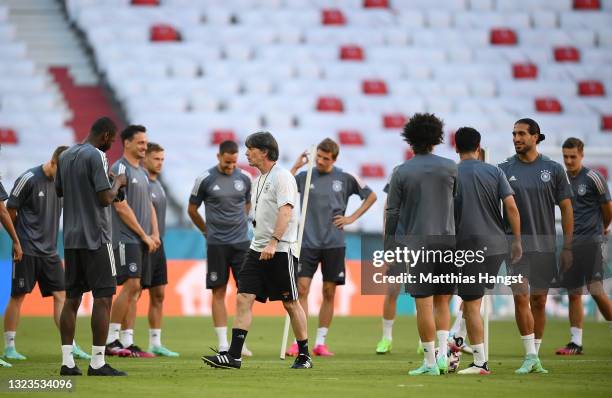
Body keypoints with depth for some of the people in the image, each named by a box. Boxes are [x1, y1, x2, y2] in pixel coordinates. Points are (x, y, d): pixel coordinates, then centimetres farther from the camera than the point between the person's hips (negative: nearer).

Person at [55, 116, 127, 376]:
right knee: (103, 297, -4)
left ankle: (67, 361, 6)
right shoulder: (97, 156, -12)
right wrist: (118, 183, 0)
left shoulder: (65, 156, 12)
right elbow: (105, 198, -17)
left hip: (71, 238, 8)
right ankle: (97, 362, -8)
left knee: (72, 297, 9)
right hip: (96, 238, -8)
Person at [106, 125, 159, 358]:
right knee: (131, 285, -16)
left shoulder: (142, 172, 19)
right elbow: (121, 207, -14)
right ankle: (111, 339, -13)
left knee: (136, 291, 5)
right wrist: (144, 235, -11)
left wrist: (155, 234, 7)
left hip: (142, 241, 9)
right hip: (126, 239, -9)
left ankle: (127, 342, 6)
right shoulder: (120, 169, -8)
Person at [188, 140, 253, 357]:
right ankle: (223, 344, 4)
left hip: (241, 241, 2)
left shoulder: (245, 178, 4)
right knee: (219, 292, 0)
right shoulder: (205, 179, -5)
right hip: (216, 244, -2)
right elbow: (192, 210, 8)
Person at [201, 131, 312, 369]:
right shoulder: (259, 180, 17)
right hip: (258, 249, 8)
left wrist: (273, 242, -30)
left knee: (290, 304, 0)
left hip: (280, 250, -8)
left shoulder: (281, 177, -11)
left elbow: (286, 211, -21)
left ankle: (304, 356, 12)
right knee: (244, 299, -4)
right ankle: (233, 356, -9)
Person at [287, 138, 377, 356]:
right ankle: (299, 341, -7)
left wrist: (352, 218, 3)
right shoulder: (304, 177, 3)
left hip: (334, 244, 0)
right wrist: (296, 166, -10)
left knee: (329, 293, 3)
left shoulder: (345, 179, 2)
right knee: (302, 289, -9)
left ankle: (320, 342, 11)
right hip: (308, 242, 0)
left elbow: (371, 196, 13)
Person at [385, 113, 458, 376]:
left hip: (415, 243, -2)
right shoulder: (450, 168, 3)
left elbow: (391, 213, 0)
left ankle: (430, 363, 2)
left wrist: (389, 248, 6)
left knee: (424, 304, 0)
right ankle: (443, 355, 0)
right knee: (442, 302, 13)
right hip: (447, 241, 2)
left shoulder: (401, 173, -2)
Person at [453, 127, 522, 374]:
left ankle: (480, 363, -2)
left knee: (472, 305, 0)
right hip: (497, 245, 4)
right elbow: (511, 207, -3)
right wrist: (517, 240, 5)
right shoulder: (495, 172, 3)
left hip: (467, 246, -4)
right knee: (472, 297, 23)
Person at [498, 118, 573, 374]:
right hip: (516, 244, -1)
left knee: (539, 301, 6)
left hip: (545, 245, 1)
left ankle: (535, 357, 14)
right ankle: (530, 357, -8)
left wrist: (567, 247, 1)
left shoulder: (553, 170, 4)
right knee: (521, 298, -11)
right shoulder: (504, 170, 2)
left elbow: (566, 209, 6)